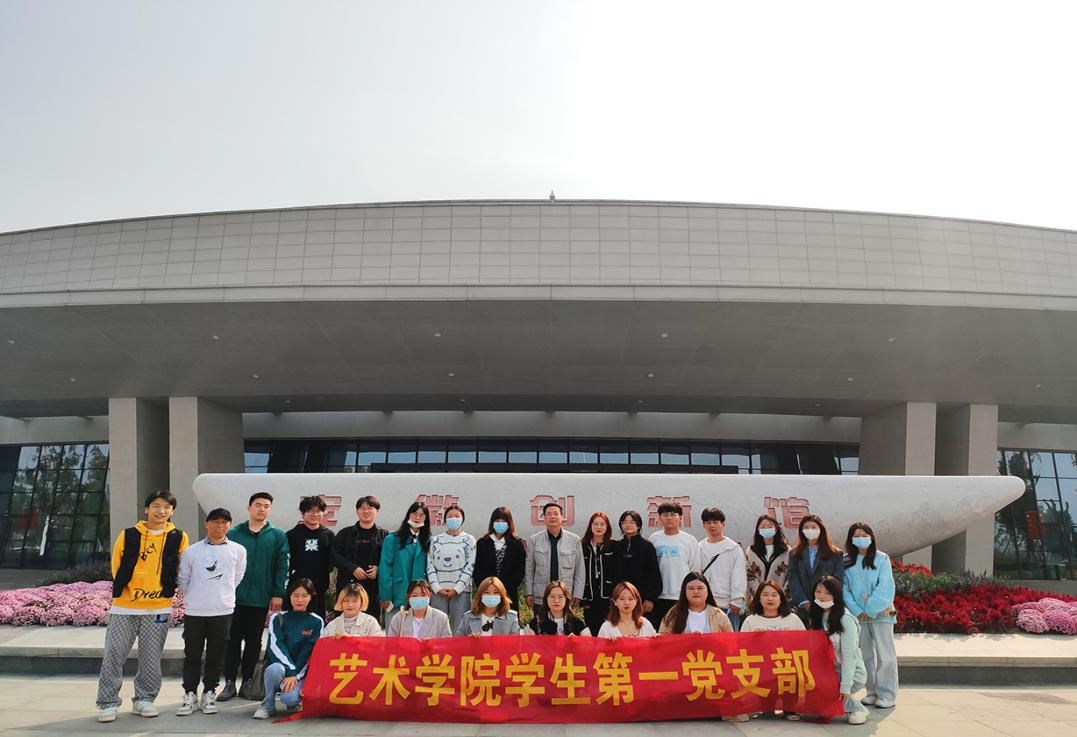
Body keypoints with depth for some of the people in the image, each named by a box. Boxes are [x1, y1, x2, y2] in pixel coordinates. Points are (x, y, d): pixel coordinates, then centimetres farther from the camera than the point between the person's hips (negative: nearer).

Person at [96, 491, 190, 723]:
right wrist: (122, 590, 5)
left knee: (151, 658, 7)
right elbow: (116, 567, 7)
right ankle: (108, 703, 10)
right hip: (124, 607, 0)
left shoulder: (179, 538, 0)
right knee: (113, 655, 0)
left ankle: (144, 700, 20)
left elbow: (181, 571, 10)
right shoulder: (128, 535, 0)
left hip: (159, 608, 0)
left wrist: (166, 589, 7)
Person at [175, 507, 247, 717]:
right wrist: (195, 598, 11)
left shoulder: (238, 550, 1)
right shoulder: (191, 551, 1)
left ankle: (209, 694, 18)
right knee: (192, 656, 6)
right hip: (194, 612, 0)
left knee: (216, 656, 6)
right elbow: (183, 580, 10)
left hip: (223, 612, 0)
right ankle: (190, 694, 15)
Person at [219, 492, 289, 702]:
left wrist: (278, 594, -7)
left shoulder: (278, 536, 2)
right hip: (235, 596, 0)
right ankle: (229, 682, 13)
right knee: (233, 640, 4)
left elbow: (282, 566, -1)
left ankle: (247, 682, 18)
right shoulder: (234, 533, 3)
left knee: (253, 641, 8)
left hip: (261, 598, 0)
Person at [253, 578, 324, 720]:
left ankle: (294, 700, 8)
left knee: (289, 698, -30)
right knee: (275, 668, -36)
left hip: (301, 672, 0)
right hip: (279, 666, 0)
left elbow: (311, 653, -3)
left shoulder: (316, 622, 3)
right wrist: (290, 670, -20)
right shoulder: (278, 618, 3)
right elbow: (275, 646, -9)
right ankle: (268, 705, -9)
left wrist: (295, 675, -14)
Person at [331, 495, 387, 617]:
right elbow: (335, 555, 3)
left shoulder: (384, 535, 9)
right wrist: (353, 568, -9)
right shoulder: (345, 534, 11)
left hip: (374, 588, 0)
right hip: (348, 585, 0)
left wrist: (379, 569, -12)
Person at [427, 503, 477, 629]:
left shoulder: (469, 540, 7)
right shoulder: (436, 540, 14)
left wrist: (457, 589, -9)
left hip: (461, 591, -2)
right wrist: (437, 588, -5)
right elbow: (430, 566, 8)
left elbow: (470, 566, -1)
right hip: (438, 592, 2)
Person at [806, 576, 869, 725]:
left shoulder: (846, 619, -14)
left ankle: (856, 708, -6)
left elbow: (849, 655, -19)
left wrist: (845, 686, -23)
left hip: (852, 675, -7)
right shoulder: (816, 617, 8)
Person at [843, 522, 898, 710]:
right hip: (858, 615, 3)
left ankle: (887, 694, 3)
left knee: (884, 654, -3)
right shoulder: (846, 561, 7)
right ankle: (872, 691, 16)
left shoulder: (881, 559, 0)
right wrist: (857, 610, -7)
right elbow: (845, 588, 3)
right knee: (865, 654, 7)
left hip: (880, 613, -3)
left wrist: (870, 609, -11)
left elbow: (884, 587, -6)